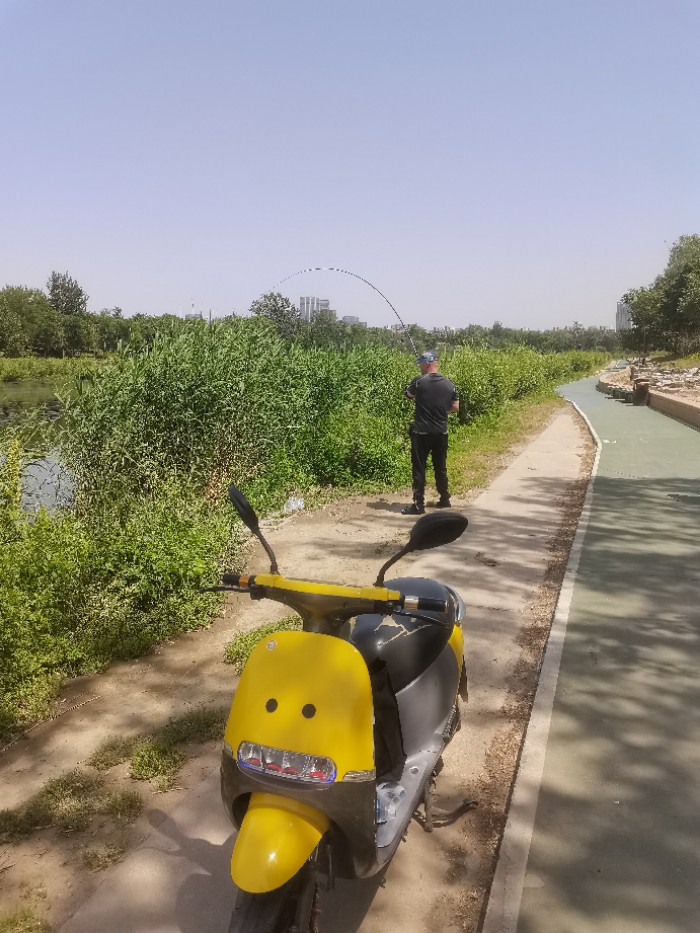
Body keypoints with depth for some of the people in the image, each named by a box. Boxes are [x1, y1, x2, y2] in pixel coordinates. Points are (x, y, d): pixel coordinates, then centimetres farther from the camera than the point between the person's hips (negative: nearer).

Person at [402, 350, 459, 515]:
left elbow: (407, 395, 7)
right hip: (441, 433, 5)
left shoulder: (419, 381, -10)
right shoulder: (448, 384, 2)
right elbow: (456, 407, 7)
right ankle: (445, 500, 26)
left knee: (419, 469, 1)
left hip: (421, 433, -4)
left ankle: (418, 505, 0)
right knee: (440, 467, 17)